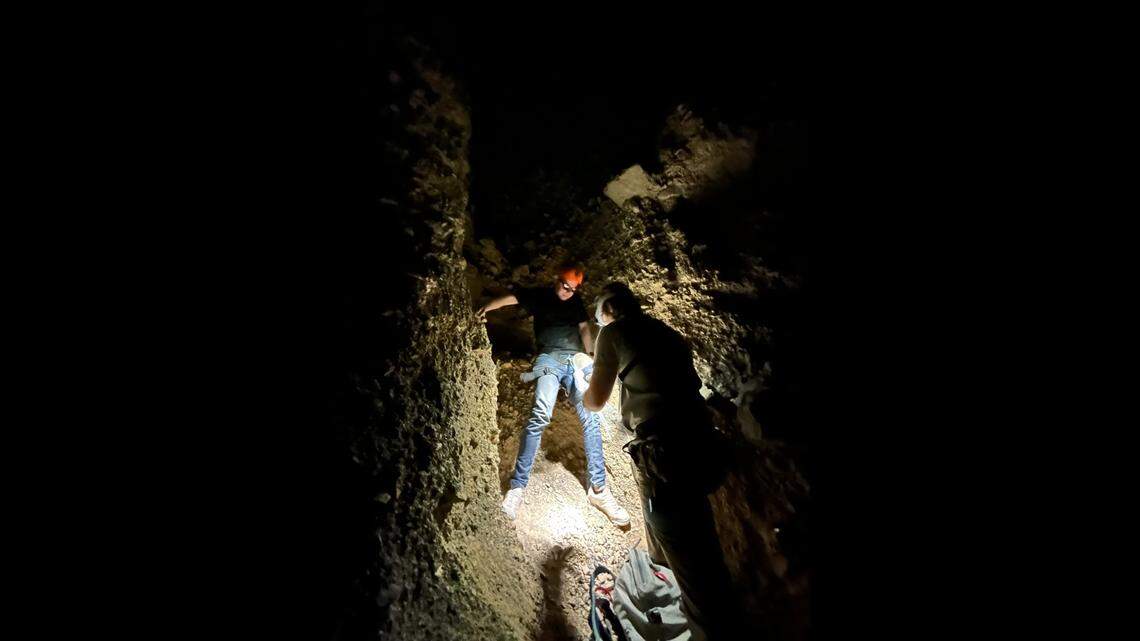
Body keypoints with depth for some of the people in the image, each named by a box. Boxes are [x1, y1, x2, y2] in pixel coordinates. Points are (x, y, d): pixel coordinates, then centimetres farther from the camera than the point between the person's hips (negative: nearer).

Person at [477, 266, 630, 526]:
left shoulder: (576, 303, 22)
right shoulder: (540, 295, 13)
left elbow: (584, 329, 20)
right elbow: (510, 298, 4)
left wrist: (590, 357, 6)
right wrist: (484, 310, -12)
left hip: (577, 360, 4)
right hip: (549, 358, -3)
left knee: (591, 418, -9)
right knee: (540, 415, -23)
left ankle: (598, 489, -3)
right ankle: (517, 487, -20)